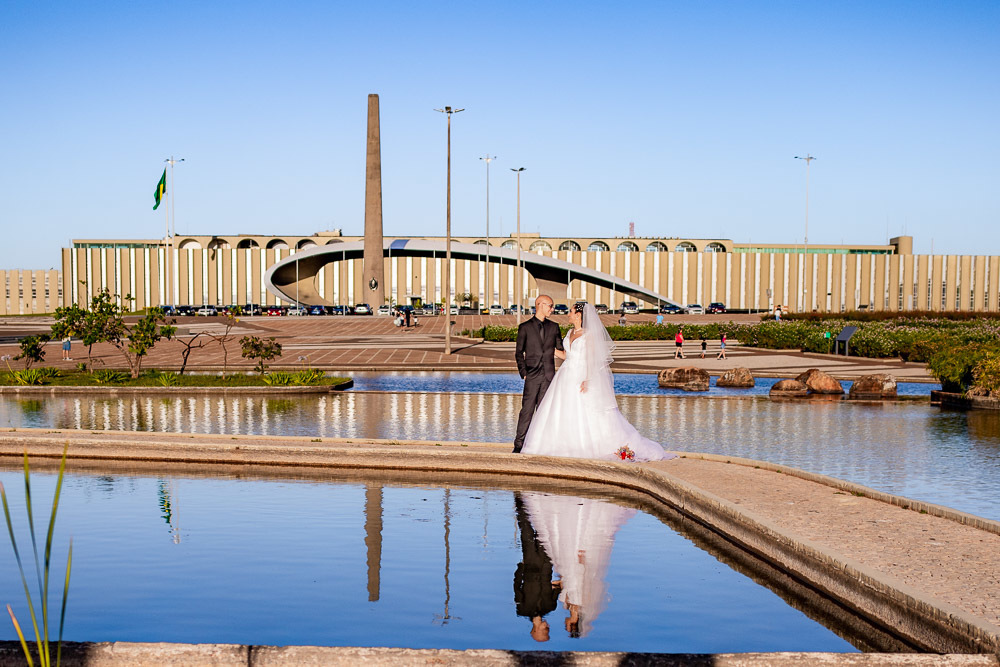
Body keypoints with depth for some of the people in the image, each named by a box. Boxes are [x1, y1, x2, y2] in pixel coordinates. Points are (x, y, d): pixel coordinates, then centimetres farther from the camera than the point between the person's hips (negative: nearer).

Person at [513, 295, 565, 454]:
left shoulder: (554, 327, 13)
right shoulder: (525, 327, 3)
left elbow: (560, 351, 19)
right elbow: (519, 353, 3)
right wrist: (523, 373, -5)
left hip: (549, 375, 3)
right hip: (532, 375, -3)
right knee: (527, 410, -6)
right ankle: (519, 444, 0)